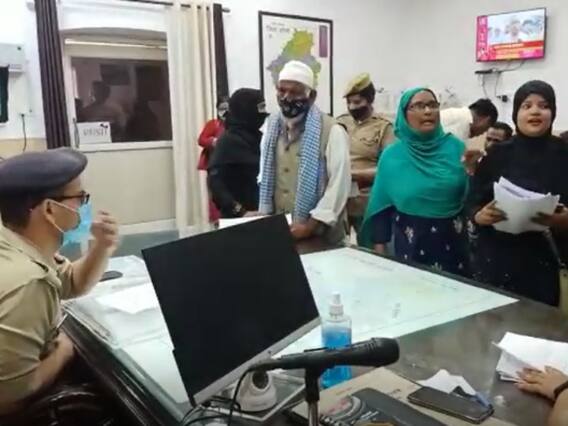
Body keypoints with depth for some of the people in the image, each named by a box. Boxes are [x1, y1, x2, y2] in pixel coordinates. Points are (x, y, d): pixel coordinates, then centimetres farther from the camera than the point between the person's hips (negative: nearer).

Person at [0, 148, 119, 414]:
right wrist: (62, 353, -18)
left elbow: (73, 283, 12)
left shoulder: (26, 245, -5)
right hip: (22, 410, -8)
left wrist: (102, 248, -7)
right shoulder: (26, 282, -35)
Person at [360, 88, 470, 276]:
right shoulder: (391, 156, -3)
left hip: (452, 241, 1)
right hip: (410, 243, -1)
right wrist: (380, 253, 0)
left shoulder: (456, 147, -2)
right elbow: (381, 208, 1)